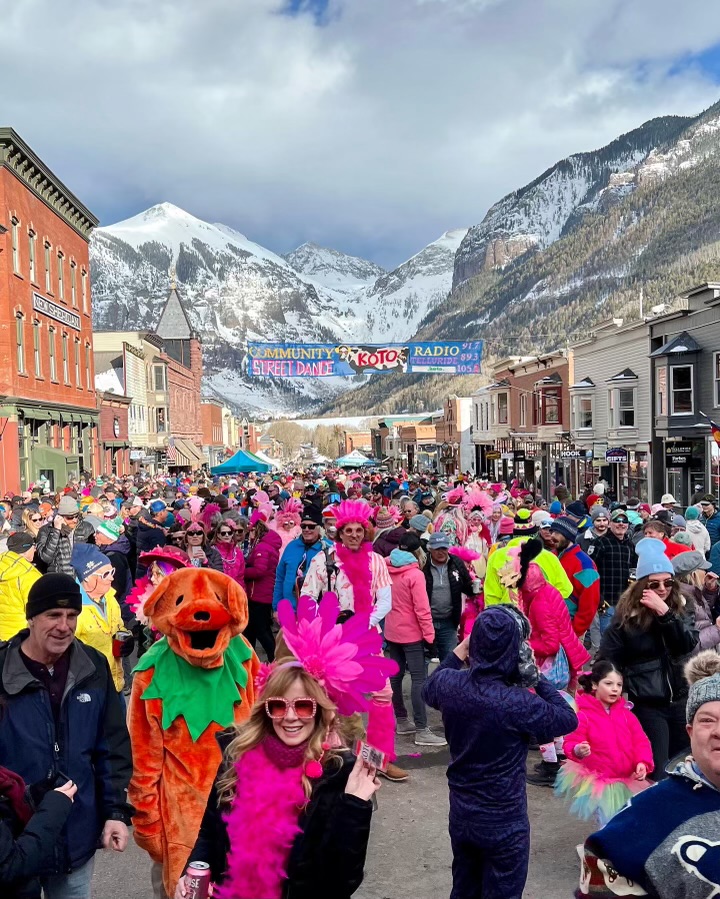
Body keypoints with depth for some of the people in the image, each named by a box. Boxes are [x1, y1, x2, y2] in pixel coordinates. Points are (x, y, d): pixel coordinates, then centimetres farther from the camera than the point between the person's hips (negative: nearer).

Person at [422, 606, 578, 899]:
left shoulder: (449, 683, -13)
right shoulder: (517, 703, -30)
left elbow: (428, 691, 13)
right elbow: (568, 720, -14)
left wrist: (458, 652, 9)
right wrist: (537, 679, -9)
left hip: (460, 812, 5)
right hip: (503, 821, -5)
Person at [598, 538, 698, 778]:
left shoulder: (678, 610, 4)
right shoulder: (626, 617, -9)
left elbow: (689, 644, -13)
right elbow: (607, 662, -7)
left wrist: (664, 612, -23)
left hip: (680, 700, 5)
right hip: (646, 705, -4)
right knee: (656, 774, -3)